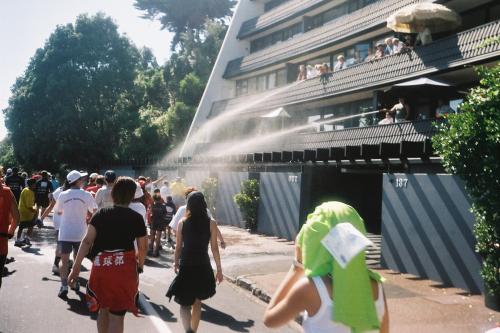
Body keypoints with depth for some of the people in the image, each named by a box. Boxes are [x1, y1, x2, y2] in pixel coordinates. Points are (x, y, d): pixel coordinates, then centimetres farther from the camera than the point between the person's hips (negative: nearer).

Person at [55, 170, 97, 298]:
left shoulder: (63, 195, -4)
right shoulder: (86, 195, -7)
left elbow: (59, 212, 9)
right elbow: (95, 211, -4)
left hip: (65, 233, 0)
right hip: (80, 233, 1)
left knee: (64, 260, 3)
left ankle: (64, 286, -8)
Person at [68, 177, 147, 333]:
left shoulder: (101, 214, 2)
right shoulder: (136, 218, -1)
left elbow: (87, 241, -5)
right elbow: (142, 247, 3)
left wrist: (76, 267, -5)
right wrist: (140, 266, 21)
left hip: (101, 266, 2)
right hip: (125, 268, -2)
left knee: (104, 309, 23)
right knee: (117, 314, 6)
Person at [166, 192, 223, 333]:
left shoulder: (182, 223, -6)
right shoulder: (211, 223, -7)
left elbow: (178, 247, -1)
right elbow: (214, 248, -5)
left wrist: (176, 263, 16)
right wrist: (219, 269, 3)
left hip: (186, 267, -1)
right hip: (203, 268, 1)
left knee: (184, 302, 7)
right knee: (197, 302, 19)